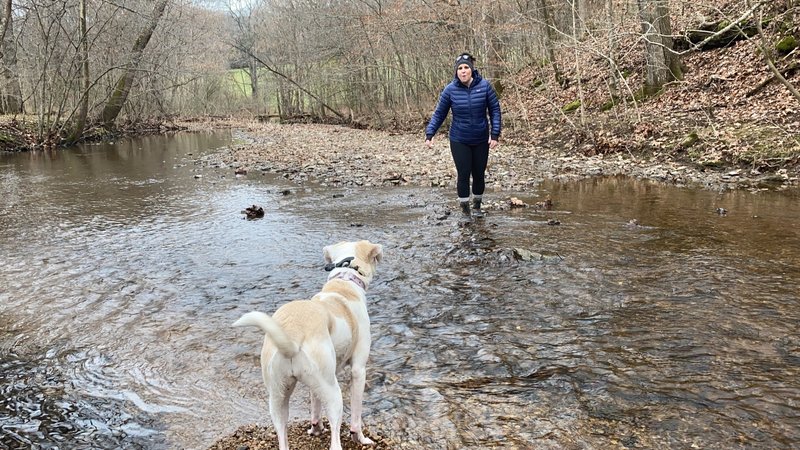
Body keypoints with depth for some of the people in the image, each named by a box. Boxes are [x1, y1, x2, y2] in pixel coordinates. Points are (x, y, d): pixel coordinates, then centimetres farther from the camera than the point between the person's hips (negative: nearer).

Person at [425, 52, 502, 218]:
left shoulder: (484, 86, -8)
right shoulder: (450, 90, -9)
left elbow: (495, 110, -2)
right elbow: (439, 114, -1)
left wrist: (495, 134, -8)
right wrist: (429, 134, -11)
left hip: (481, 140, 1)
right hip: (459, 141, -1)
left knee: (479, 175, 11)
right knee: (464, 175, -3)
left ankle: (477, 206, 34)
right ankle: (465, 209, 15)